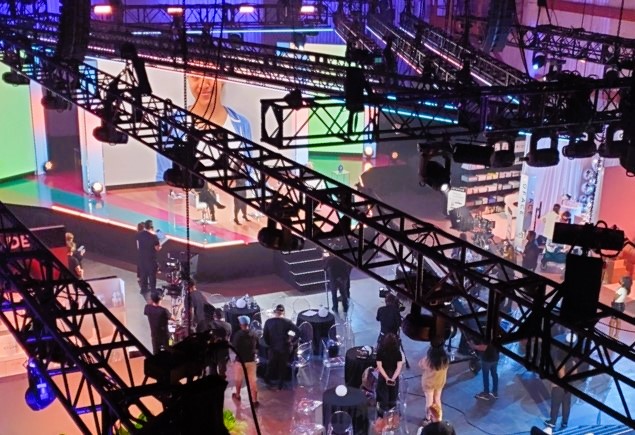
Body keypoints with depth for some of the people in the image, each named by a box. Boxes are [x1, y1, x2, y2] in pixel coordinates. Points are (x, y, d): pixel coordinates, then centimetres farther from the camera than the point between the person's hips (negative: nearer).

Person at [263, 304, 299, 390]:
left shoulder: (268, 322, -6)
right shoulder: (287, 322, -12)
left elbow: (265, 335, -4)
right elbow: (298, 331, -19)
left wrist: (269, 344, 9)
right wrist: (292, 340, -7)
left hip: (273, 348, 1)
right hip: (284, 348, -1)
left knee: (271, 364, 21)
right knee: (283, 366, 13)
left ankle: (268, 379, 32)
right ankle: (280, 384, 19)